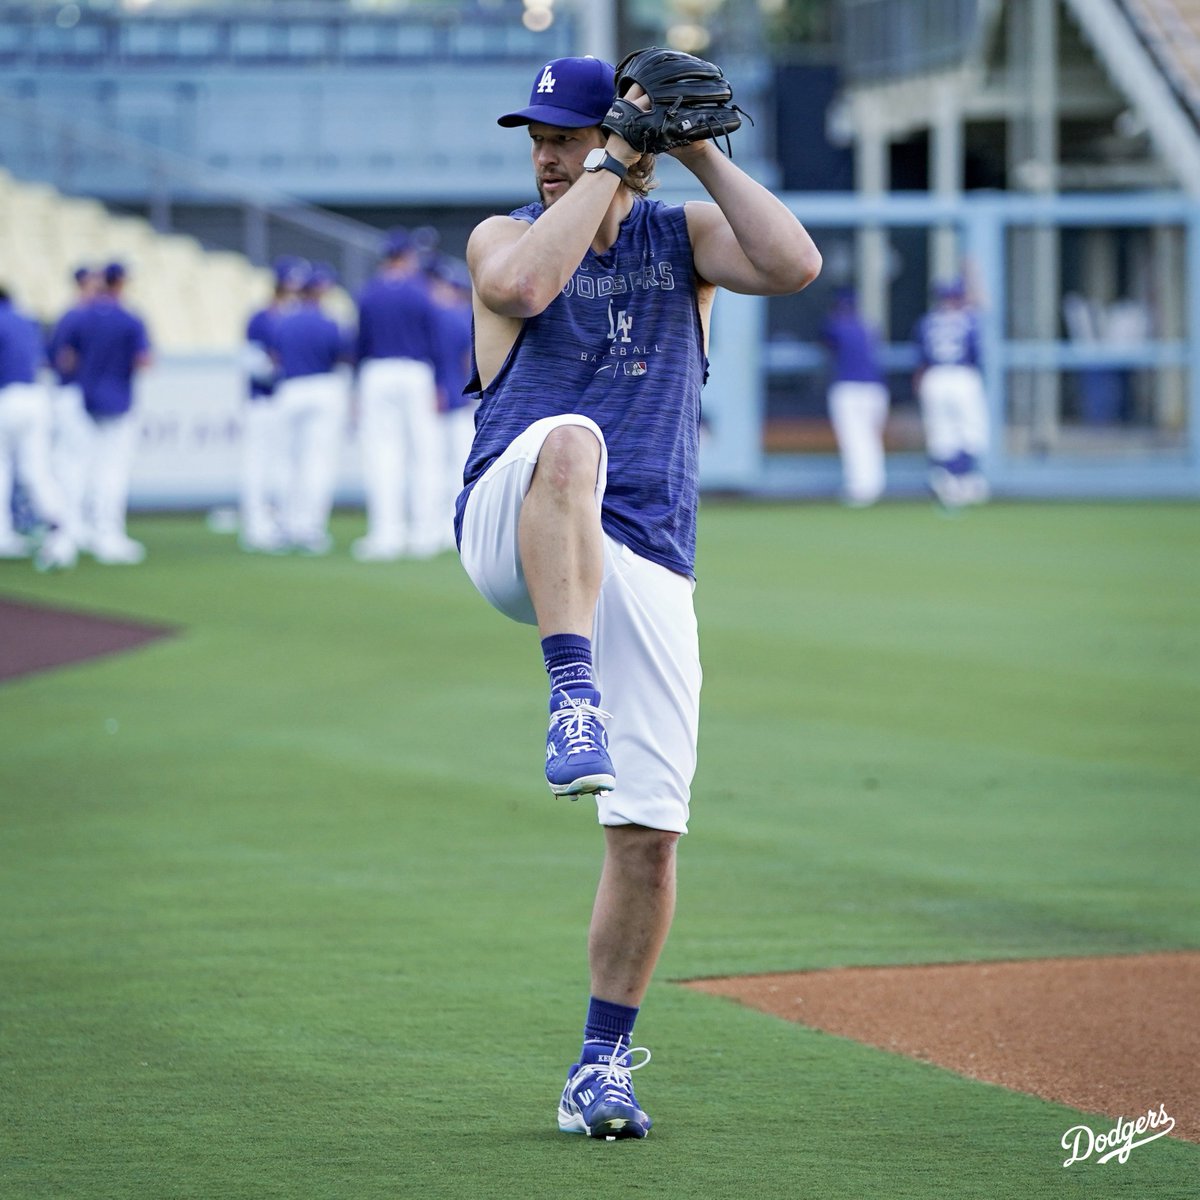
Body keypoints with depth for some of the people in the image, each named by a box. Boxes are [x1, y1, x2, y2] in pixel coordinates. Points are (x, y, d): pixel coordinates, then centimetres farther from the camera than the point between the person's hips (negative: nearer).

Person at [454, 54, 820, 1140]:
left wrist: (702, 156, -6)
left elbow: (795, 265, -8)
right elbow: (519, 287, -16)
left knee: (649, 831, -3)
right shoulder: (505, 235, 10)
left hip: (647, 567, 2)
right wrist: (610, 168, -11)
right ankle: (571, 699, -45)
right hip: (510, 540, -2)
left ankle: (603, 1063, 12)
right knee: (567, 438, -39)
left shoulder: (685, 236, 13)